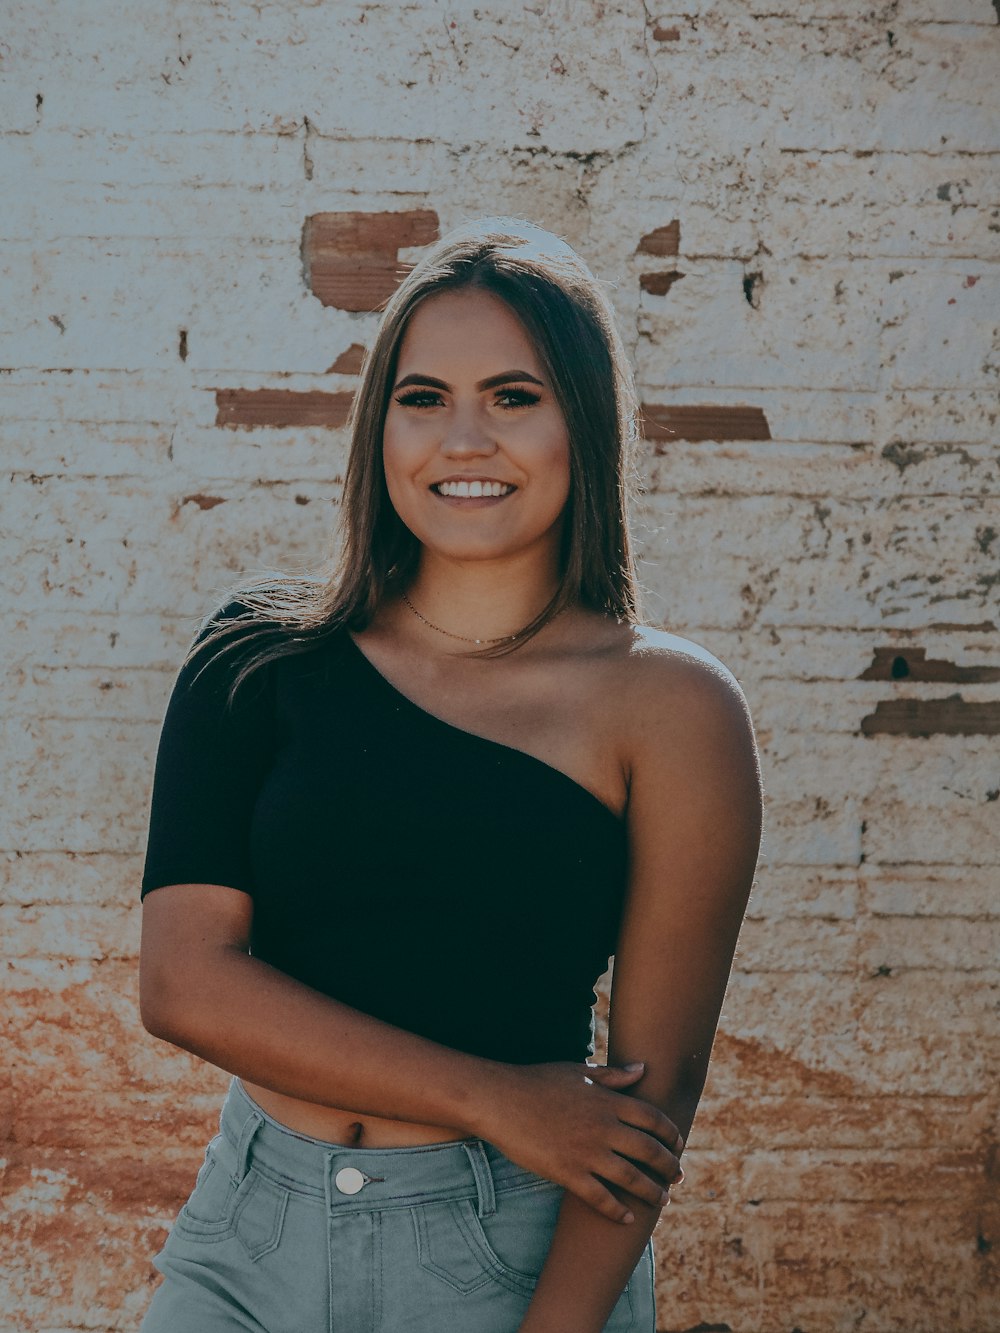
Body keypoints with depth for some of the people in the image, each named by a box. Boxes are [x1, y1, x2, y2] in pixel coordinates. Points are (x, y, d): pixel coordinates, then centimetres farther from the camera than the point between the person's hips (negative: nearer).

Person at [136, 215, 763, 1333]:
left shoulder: (672, 707, -7)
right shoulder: (260, 659, -1)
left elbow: (656, 1079, -7)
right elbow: (185, 984, -10)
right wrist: (492, 1100, -16)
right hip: (249, 1239, 2)